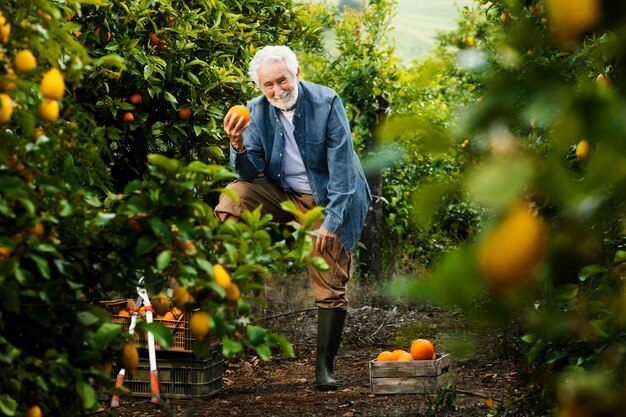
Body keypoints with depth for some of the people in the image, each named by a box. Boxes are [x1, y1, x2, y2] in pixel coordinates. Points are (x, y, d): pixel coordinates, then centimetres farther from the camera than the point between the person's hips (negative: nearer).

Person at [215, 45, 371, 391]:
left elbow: (341, 167, -18)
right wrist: (239, 145, -30)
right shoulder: (257, 111, -7)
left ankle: (324, 367, 3)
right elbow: (251, 174, -9)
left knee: (331, 289, -6)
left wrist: (330, 222, -23)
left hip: (329, 202, -3)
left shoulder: (326, 103, -17)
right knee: (233, 196, -23)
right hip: (283, 194, 3)